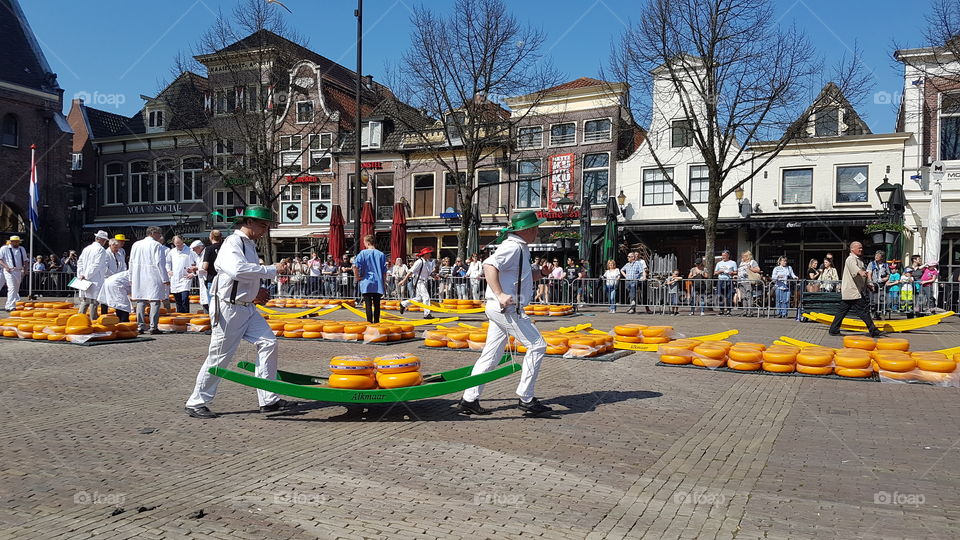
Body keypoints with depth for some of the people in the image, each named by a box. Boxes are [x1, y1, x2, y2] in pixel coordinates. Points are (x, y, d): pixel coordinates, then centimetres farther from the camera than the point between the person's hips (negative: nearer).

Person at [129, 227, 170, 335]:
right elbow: (160, 263, -10)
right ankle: (153, 327, -8)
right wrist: (165, 279, -8)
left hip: (139, 278, 6)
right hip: (153, 277, -6)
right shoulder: (157, 245, -6)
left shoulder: (136, 245, 13)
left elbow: (131, 263, 15)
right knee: (155, 301, -4)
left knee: (140, 302, 10)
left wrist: (131, 279, 21)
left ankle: (140, 326, 11)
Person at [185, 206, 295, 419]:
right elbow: (238, 270, -33)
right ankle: (196, 403, 16)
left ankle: (269, 399, 3)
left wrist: (255, 292, 10)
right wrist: (272, 270, -29)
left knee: (268, 343, -1)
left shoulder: (249, 245, 16)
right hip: (228, 308, -9)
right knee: (219, 357, 0)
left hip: (247, 307, 9)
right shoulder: (233, 243, -14)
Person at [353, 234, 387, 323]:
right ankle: (376, 322, 15)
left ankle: (369, 322, -4)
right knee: (377, 304, 10)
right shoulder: (381, 254, 3)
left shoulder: (363, 253, -4)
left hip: (366, 283, -3)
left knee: (368, 304, -1)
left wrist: (357, 277, -2)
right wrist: (383, 282, 14)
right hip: (378, 284, 3)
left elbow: (355, 266, -15)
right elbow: (384, 272, 5)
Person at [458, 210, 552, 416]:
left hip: (502, 308, 10)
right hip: (507, 309, -10)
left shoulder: (520, 248, 19)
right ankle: (526, 399, 0)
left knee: (491, 356, 10)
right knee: (537, 345, -4)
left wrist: (541, 275, 14)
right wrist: (500, 295, -33)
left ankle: (469, 400, 13)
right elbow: (489, 265, -27)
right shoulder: (513, 246, -13)